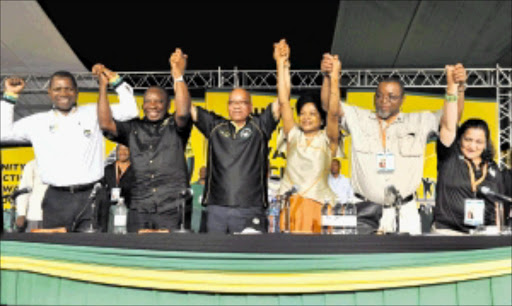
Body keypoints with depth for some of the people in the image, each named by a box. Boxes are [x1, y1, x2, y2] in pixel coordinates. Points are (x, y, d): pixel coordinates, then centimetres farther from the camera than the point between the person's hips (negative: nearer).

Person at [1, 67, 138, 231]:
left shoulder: (94, 114, 11)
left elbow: (129, 110, 8)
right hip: (56, 199, 2)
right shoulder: (37, 122, 15)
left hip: (91, 195, -1)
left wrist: (115, 80, 2)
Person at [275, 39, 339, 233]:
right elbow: (283, 102, 7)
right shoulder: (294, 135, 12)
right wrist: (281, 64, 3)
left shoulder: (327, 139, 7)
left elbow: (333, 113, -10)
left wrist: (334, 78, -18)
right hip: (289, 202, 2)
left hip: (318, 203, -2)